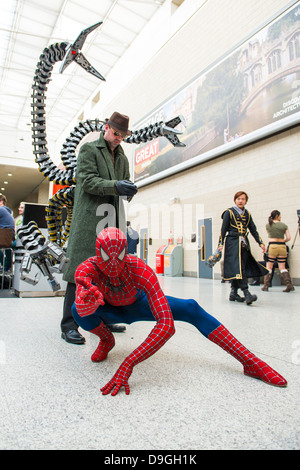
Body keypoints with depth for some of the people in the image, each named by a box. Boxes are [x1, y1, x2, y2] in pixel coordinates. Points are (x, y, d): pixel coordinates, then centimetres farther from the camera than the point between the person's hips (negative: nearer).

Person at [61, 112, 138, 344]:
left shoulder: (122, 157, 22)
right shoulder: (89, 149, 4)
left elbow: (125, 189, 17)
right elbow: (87, 181, -9)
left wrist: (129, 189, -7)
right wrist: (115, 186, -23)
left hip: (111, 223, 7)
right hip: (89, 220, -6)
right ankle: (69, 325, -1)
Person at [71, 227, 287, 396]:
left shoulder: (139, 269, -39)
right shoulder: (89, 268, -35)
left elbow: (166, 325, -47)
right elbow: (82, 308, -55)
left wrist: (128, 364, -55)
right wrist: (87, 301, -81)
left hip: (138, 304, 0)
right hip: (111, 310, 1)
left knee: (190, 308, -22)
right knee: (78, 310, -33)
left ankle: (250, 361, -13)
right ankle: (106, 340, 1)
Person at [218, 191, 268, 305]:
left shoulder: (247, 214, 17)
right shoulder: (229, 212, 3)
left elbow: (253, 230, 17)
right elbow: (223, 229, -1)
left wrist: (260, 243, 8)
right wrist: (220, 244, -8)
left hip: (244, 243, 5)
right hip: (232, 242, -5)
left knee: (238, 268, 5)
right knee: (238, 268, -14)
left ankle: (233, 293, 15)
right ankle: (246, 293, -20)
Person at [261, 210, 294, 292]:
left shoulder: (268, 225, 4)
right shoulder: (284, 225, 3)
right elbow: (288, 238, 0)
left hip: (272, 246, -1)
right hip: (282, 247, 1)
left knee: (269, 267, 6)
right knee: (282, 267, 9)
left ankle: (266, 286, 5)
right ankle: (289, 285, 0)